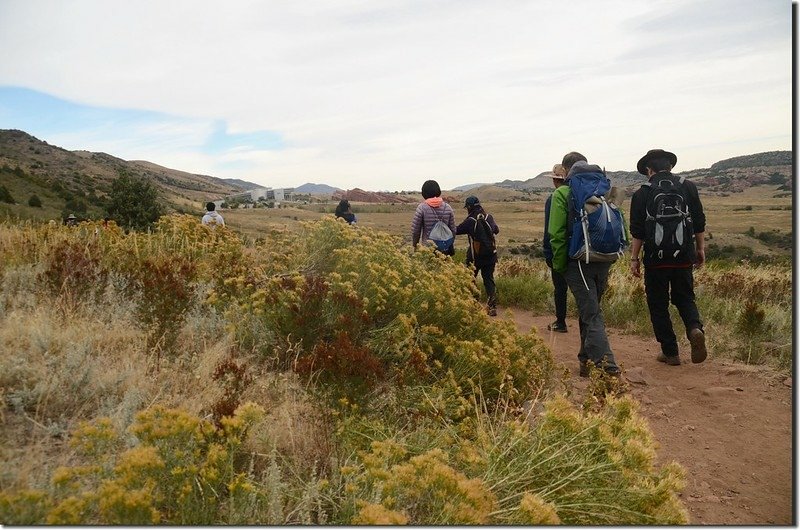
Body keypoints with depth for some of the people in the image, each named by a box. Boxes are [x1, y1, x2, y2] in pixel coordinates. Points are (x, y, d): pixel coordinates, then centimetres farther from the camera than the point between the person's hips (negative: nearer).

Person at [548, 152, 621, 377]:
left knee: (591, 315, -4)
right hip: (603, 262, 5)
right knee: (589, 310, 19)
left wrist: (559, 266, -3)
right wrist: (610, 257, 15)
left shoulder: (562, 193, -4)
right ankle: (587, 359, 28)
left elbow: (557, 234, -11)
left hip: (578, 263, -5)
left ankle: (606, 364, -15)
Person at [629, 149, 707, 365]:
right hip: (684, 257, 3)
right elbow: (699, 223, 5)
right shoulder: (688, 187, 3)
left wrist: (634, 258, 1)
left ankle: (670, 352, 9)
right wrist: (700, 249, 15)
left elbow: (637, 231, -5)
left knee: (658, 305, 8)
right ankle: (695, 329, -10)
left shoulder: (642, 193, -5)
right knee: (685, 298, 18)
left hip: (655, 258, -2)